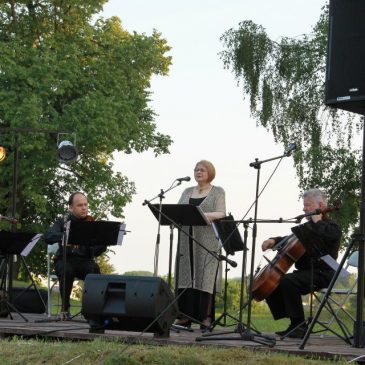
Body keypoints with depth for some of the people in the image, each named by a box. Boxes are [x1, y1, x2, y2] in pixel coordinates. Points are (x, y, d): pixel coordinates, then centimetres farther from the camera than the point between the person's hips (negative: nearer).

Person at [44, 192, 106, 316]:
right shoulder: (63, 221, 6)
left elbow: (95, 252, -4)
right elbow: (48, 237, -12)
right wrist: (64, 237, -29)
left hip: (85, 261, 1)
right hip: (65, 260, 0)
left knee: (94, 269, -33)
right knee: (66, 270, -35)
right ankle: (65, 308, -16)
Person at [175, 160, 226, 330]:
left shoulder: (218, 192, 6)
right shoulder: (187, 192, 20)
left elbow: (221, 214, -5)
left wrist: (204, 215, -22)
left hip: (207, 240, -4)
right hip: (187, 240, 4)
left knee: (205, 277, -10)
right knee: (185, 276, -1)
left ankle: (206, 318, -9)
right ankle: (185, 317, 0)